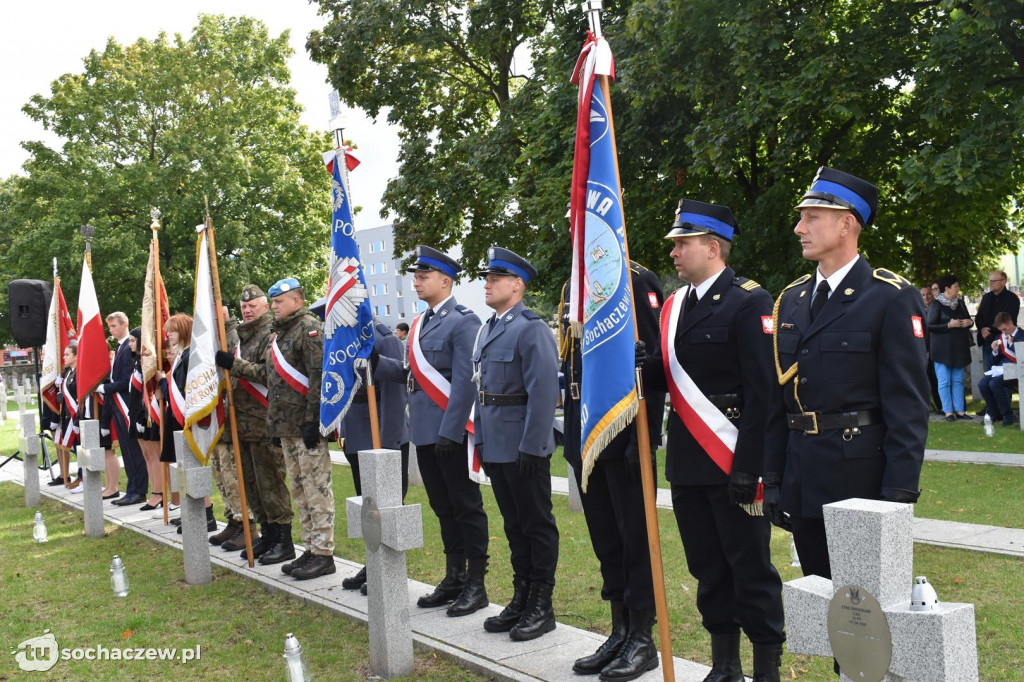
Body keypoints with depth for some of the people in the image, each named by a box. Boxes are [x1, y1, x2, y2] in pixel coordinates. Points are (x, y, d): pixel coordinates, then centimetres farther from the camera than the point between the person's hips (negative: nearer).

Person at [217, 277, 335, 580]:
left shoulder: (309, 328, -11)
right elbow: (267, 374, 26)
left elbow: (319, 376, -18)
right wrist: (233, 364, 21)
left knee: (317, 488, -6)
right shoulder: (281, 332, 20)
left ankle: (323, 554, -1)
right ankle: (312, 549, 22)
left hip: (306, 425, -10)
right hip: (286, 425, 10)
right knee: (300, 489, 14)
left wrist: (312, 419, -22)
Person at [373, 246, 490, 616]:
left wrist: (450, 432, -21)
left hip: (453, 433, -8)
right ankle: (454, 578, 26)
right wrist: (377, 363, 3)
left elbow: (465, 382, -17)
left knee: (467, 507, 1)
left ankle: (476, 585, 9)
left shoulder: (463, 321, -10)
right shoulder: (419, 323, 15)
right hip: (424, 433, 8)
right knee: (443, 508, 15)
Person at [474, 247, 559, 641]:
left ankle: (541, 607, 11)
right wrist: (481, 440, 15)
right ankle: (521, 599, 25)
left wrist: (531, 446, -21)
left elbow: (543, 391, -19)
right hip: (496, 447, 9)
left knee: (537, 526, 2)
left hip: (524, 449, -9)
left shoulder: (531, 329, -13)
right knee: (514, 525, 16)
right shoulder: (487, 331, 15)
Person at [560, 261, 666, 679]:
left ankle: (642, 641, 14)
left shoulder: (637, 281, -9)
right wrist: (571, 430, 14)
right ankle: (619, 632, 26)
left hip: (625, 435, -7)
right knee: (605, 539, 14)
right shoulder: (572, 289, 14)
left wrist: (644, 435, -19)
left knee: (635, 538, 2)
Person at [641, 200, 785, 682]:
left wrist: (748, 466, -18)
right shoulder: (674, 305, 12)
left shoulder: (749, 301, -10)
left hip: (731, 462, -7)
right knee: (708, 568, 14)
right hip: (686, 462, 7)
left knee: (751, 569, 2)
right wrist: (643, 364, -9)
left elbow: (762, 389, -15)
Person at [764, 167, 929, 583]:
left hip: (862, 479, -6)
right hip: (803, 483, 6)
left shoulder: (892, 298, -7)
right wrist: (773, 479, 10)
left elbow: (908, 405, -11)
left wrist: (900, 494, -15)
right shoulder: (791, 300, 12)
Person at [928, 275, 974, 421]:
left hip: (959, 347, 6)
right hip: (943, 348, -6)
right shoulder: (936, 304, -9)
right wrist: (949, 325, -19)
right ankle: (948, 411, 3)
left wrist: (968, 322, -1)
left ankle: (960, 410, 13)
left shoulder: (960, 302, 8)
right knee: (944, 381, -3)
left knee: (958, 380, 9)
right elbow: (930, 326, -13)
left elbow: (968, 319, 21)